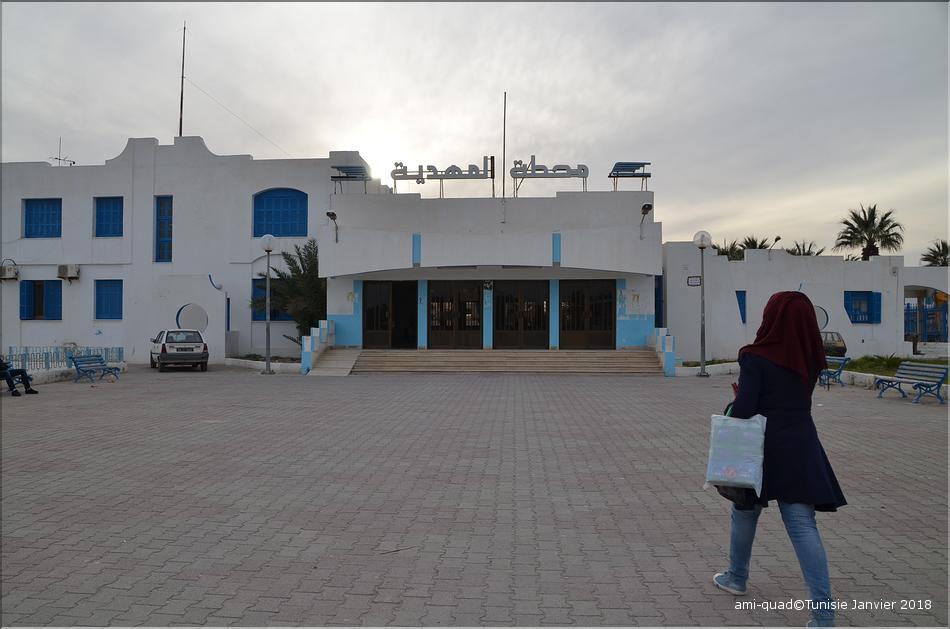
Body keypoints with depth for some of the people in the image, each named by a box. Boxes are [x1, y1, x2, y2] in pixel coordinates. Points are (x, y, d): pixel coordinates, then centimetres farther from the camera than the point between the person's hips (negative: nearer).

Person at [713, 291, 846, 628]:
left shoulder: (756, 357, -15)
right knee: (803, 525, 5)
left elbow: (744, 407, -17)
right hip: (801, 446, 4)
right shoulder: (808, 358, 3)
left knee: (745, 512, 18)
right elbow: (795, 398, 11)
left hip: (763, 445, -4)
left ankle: (736, 578, 37)